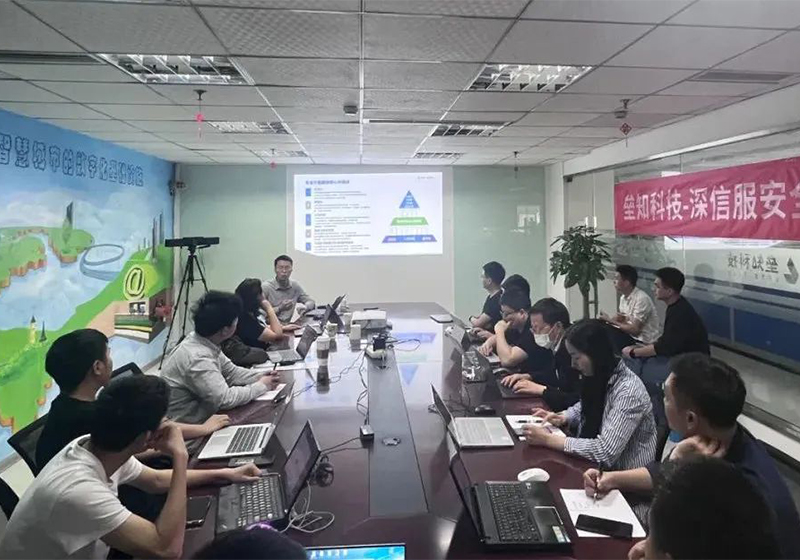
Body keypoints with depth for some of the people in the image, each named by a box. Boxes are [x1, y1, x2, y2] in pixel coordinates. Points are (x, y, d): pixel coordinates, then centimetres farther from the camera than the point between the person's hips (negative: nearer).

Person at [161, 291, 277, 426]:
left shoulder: (204, 341, -3)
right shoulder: (198, 358, -29)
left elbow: (231, 372, 8)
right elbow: (225, 399, -30)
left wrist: (263, 376, -4)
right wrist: (261, 386, -18)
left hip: (199, 413, 8)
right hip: (187, 425, -8)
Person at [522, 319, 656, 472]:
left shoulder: (628, 392, -26)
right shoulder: (598, 377, -3)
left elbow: (605, 452, -30)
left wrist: (548, 439, -24)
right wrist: (562, 418, -4)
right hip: (593, 463, 7)